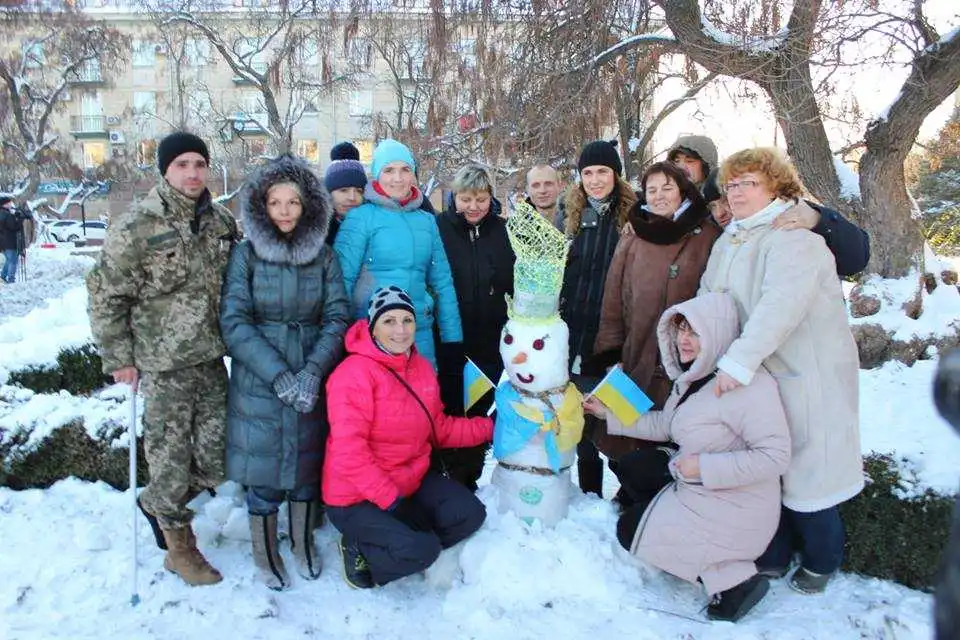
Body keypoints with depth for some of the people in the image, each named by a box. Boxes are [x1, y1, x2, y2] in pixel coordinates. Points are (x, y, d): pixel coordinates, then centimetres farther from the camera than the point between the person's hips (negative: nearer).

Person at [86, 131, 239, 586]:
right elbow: (106, 295, -6)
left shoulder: (221, 222, 7)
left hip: (211, 358, 5)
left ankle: (158, 503, 37)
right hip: (163, 364, -5)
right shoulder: (135, 227, -9)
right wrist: (118, 358, -6)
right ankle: (178, 544, 26)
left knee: (216, 462, 9)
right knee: (170, 455, 4)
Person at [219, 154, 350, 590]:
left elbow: (338, 316, -2)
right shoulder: (246, 254, -3)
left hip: (313, 383, 2)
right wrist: (279, 375, -18)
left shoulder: (324, 256, 2)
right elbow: (233, 321, -10)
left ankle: (303, 542, 35)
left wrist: (313, 371, -16)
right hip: (259, 384, -2)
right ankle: (265, 553, 28)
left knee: (308, 461, 12)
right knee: (265, 465, 6)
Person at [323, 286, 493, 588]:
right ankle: (360, 550, 4)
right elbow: (349, 451, -26)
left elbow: (439, 429, 12)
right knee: (421, 550, -24)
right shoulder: (355, 373, -21)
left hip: (411, 482, 8)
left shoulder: (422, 368, 5)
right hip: (356, 498, -8)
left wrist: (489, 427, 1)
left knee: (470, 514, -5)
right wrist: (390, 500, -26)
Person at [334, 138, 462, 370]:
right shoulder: (361, 217, -3)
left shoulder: (426, 220, 10)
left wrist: (453, 338, 8)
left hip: (420, 332, 4)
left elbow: (442, 283, 12)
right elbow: (343, 278, -7)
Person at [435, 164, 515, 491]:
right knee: (451, 413, 7)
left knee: (481, 415, 14)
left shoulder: (502, 230, 3)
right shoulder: (438, 228, -7)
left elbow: (516, 284, 6)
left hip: (490, 344, 3)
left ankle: (471, 481, 30)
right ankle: (454, 482, 23)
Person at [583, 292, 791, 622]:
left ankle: (733, 580, -1)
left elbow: (776, 455, -30)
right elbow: (665, 424, 13)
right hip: (695, 485, 10)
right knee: (631, 468, 17)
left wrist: (703, 467, -28)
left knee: (629, 531, 1)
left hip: (733, 512, -10)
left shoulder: (747, 384, -28)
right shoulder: (695, 374, 2)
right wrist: (611, 414, 9)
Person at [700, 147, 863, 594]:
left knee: (804, 472, 4)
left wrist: (739, 360, -35)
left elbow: (781, 304, -29)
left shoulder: (794, 237, -16)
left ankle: (820, 561, 28)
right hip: (756, 375, 7)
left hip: (805, 376, -7)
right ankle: (773, 557, 31)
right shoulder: (729, 241, 13)